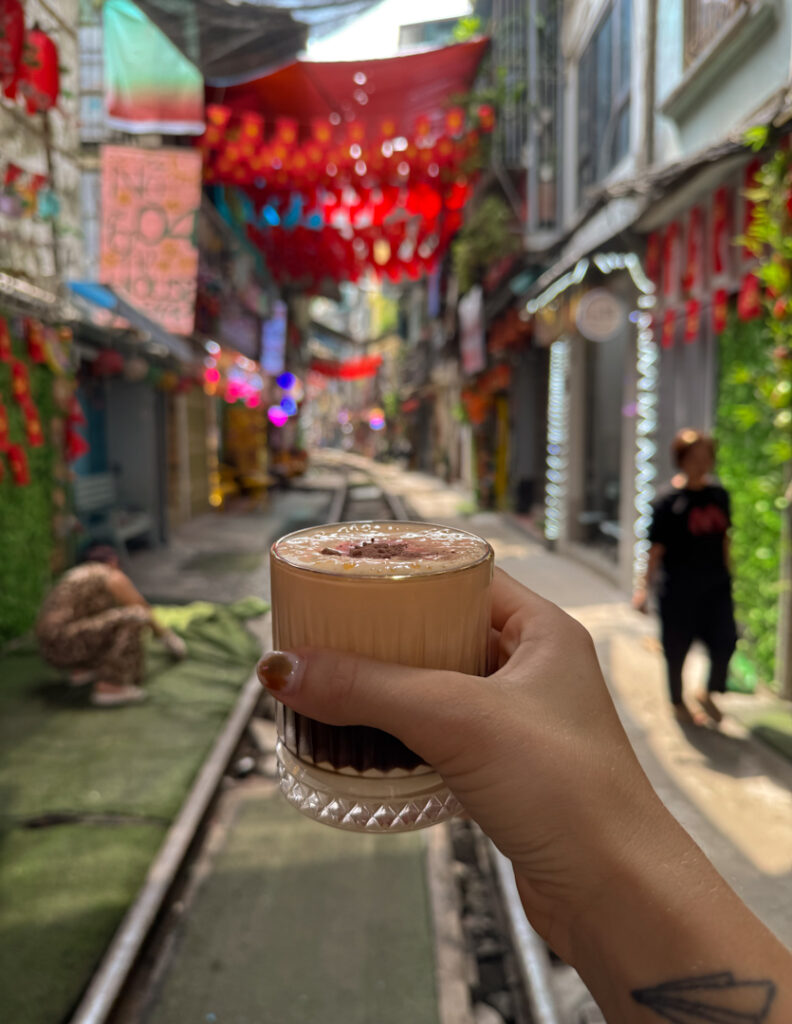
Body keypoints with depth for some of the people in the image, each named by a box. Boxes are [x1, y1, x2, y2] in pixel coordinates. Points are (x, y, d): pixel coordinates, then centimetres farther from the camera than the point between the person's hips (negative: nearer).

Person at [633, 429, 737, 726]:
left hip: (715, 584, 5)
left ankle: (709, 694, 30)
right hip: (678, 588, -4)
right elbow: (656, 547, -10)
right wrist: (646, 587, -12)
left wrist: (726, 574, 17)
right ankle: (678, 703, 30)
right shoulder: (668, 500, -11)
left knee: (725, 641, 3)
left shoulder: (719, 494, 4)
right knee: (677, 646, 8)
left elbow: (724, 538, 14)